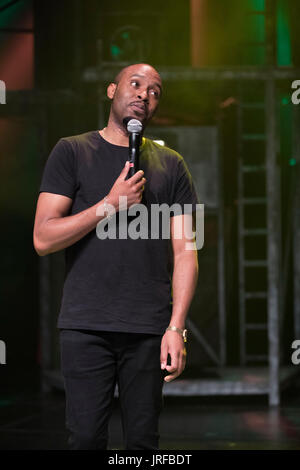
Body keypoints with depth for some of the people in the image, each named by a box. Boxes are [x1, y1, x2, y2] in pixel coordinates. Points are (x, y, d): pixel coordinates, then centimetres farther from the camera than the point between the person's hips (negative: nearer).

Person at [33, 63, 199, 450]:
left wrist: (176, 327, -4)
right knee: (86, 436, -3)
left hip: (150, 330, 2)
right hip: (85, 327, -2)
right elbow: (43, 239, -2)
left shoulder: (171, 165, 13)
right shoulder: (72, 152, 6)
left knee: (143, 438, 4)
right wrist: (111, 204, -9)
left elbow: (184, 252, 7)